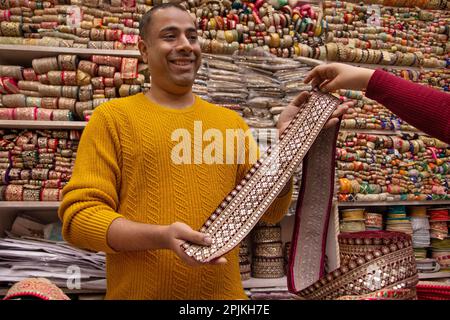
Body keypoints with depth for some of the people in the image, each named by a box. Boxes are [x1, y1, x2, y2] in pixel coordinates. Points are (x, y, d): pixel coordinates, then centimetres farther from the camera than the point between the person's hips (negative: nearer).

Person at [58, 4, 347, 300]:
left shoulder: (230, 121, 6)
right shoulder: (112, 117, -3)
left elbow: (270, 211, 6)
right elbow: (79, 215, -9)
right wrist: (161, 236, -23)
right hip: (140, 292, -3)